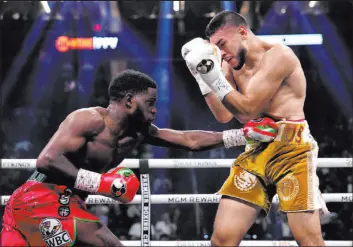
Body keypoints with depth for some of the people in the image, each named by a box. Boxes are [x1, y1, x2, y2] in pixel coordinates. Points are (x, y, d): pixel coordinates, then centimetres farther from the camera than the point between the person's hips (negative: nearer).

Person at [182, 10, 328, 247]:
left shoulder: (278, 55, -10)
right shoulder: (233, 64, 14)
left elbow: (247, 110, -12)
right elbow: (224, 115, 8)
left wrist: (214, 75, -14)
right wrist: (202, 74, 1)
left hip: (291, 147, -7)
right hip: (255, 151, 7)